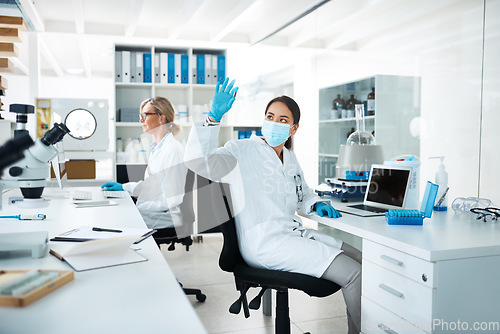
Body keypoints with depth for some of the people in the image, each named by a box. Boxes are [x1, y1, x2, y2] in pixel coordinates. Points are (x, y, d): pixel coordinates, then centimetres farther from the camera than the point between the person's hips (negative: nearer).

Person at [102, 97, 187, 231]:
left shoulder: (172, 150, -17)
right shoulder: (157, 147, 14)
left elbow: (171, 199, -20)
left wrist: (136, 208, -19)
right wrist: (124, 187, 19)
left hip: (167, 218, -9)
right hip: (152, 211, 9)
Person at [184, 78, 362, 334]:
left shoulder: (290, 158, 17)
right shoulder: (242, 151, -5)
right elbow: (197, 160, -20)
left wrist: (317, 204, 10)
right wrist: (214, 117, -26)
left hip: (293, 232, 9)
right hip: (265, 244, -9)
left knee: (361, 261, 7)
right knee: (353, 275, -17)